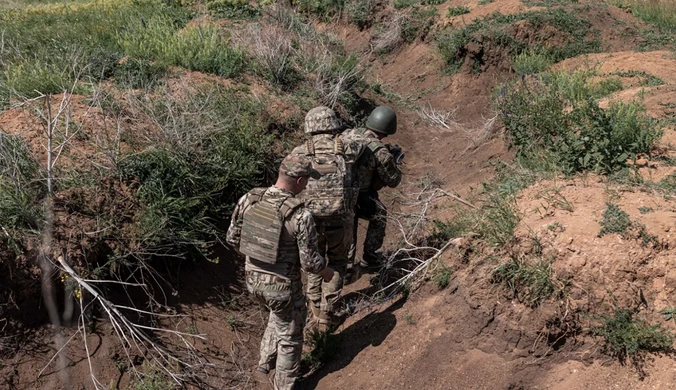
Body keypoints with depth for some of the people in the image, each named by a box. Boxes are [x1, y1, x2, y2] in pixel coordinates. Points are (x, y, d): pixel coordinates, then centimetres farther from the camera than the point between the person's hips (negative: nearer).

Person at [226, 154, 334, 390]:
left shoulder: (248, 199, -11)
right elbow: (310, 262, -20)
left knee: (279, 313, 36)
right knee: (290, 336, 20)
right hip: (283, 286, -5)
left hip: (253, 279, 6)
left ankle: (267, 360, 46)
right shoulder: (301, 216, -26)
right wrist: (327, 273, 3)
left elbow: (233, 238, 0)